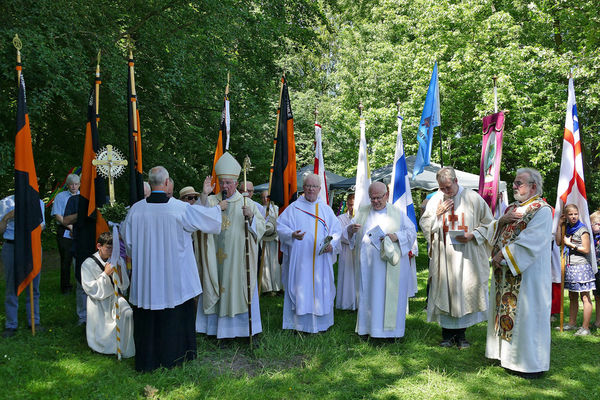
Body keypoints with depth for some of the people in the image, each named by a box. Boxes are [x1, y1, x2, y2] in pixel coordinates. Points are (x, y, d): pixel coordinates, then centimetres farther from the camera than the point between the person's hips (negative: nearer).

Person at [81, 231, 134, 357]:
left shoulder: (119, 261, 1)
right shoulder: (88, 264, -9)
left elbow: (124, 286, 3)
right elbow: (91, 290, -13)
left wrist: (119, 273, -15)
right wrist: (105, 274, -20)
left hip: (115, 298, 2)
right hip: (98, 301, -2)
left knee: (128, 314, -28)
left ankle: (125, 348, -11)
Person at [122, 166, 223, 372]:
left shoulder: (136, 209, -6)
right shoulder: (179, 208, -13)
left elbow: (128, 241, 4)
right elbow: (205, 218, 2)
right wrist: (219, 207, 22)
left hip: (145, 274, 2)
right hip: (174, 274, -2)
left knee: (147, 317, 12)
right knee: (175, 314, 14)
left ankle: (146, 360, 22)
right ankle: (172, 355, 25)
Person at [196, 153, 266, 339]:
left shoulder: (247, 203, 4)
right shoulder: (211, 201, 7)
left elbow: (261, 227, -4)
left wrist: (251, 216, -23)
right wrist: (204, 195, -22)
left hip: (238, 259, -1)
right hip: (216, 259, 2)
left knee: (240, 292, 4)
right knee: (216, 293, 6)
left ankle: (246, 329, 15)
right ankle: (219, 329, 18)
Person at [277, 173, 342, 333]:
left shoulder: (326, 209, 10)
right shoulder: (293, 208, 5)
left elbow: (337, 230, 8)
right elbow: (280, 227, 0)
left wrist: (331, 244, -10)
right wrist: (292, 234, -19)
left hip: (321, 259, 2)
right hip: (299, 259, -2)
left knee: (321, 288, 5)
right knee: (300, 288, -1)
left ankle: (321, 323, 18)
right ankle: (300, 323, 10)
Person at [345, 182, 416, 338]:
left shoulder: (398, 213, 5)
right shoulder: (362, 212, 11)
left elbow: (412, 232, 3)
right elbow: (348, 233, 10)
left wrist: (396, 236, -15)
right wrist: (351, 229, -14)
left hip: (391, 265, -2)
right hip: (368, 264, 2)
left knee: (390, 295, 0)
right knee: (368, 294, 5)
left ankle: (390, 329, 10)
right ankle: (369, 327, 15)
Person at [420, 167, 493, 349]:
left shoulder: (472, 198, 0)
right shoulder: (436, 199, 5)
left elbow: (488, 224, 5)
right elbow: (424, 223, 7)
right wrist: (438, 214, -10)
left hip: (465, 256, -1)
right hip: (443, 256, 1)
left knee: (464, 292, 3)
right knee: (444, 291, 3)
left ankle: (461, 335, 16)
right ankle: (447, 334, 15)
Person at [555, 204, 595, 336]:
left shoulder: (582, 230, -8)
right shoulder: (567, 229, 13)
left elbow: (586, 250, -10)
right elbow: (558, 242, 2)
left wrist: (570, 244, -9)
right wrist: (560, 225, 3)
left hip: (581, 266, -7)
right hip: (570, 266, 7)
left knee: (585, 297, -3)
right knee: (572, 297, 13)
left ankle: (585, 328, -1)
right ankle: (572, 324, 22)